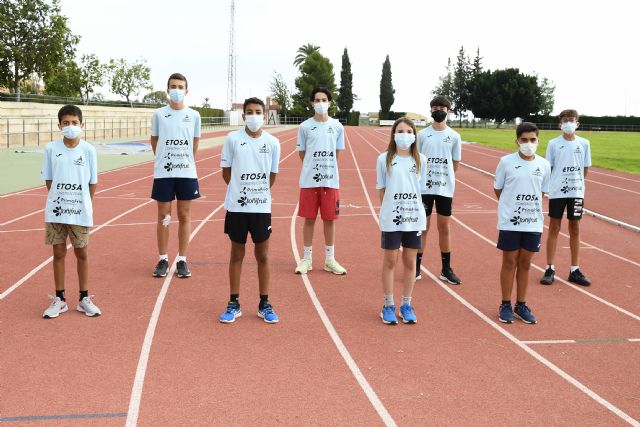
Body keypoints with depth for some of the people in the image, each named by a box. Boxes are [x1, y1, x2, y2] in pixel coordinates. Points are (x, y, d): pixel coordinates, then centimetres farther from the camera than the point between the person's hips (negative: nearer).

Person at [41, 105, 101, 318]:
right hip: (56, 210, 1)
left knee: (82, 254, 8)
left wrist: (84, 203, 2)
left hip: (80, 211, -1)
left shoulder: (88, 149, -4)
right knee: (59, 253, 8)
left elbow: (92, 182, 2)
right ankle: (59, 299, 18)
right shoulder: (51, 148, -2)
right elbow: (48, 180, 5)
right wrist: (59, 198, 0)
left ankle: (84, 298, 20)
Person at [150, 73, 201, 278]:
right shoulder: (159, 114, 2)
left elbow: (195, 144, 11)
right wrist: (164, 159, 10)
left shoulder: (194, 115, 4)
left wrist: (187, 161, 10)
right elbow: (154, 141, 11)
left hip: (187, 172, 1)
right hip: (163, 173, 0)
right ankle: (163, 260, 15)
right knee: (163, 217, 4)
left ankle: (182, 260, 14)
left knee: (184, 216, 5)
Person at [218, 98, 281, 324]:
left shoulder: (272, 142, 0)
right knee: (237, 254, 8)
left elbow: (272, 176, 8)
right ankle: (234, 304, 17)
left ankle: (264, 304, 18)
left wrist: (259, 193, 7)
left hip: (262, 207, 1)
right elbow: (226, 172, 3)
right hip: (236, 207, -1)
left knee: (262, 255, 7)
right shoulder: (232, 139, -4)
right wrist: (240, 191, 5)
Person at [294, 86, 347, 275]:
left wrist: (326, 167, 8)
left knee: (330, 219, 7)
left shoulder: (337, 127, 4)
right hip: (309, 181, -1)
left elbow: (337, 153, 11)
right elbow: (302, 154, 7)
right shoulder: (305, 127, 0)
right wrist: (314, 168, 7)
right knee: (309, 219, 5)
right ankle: (307, 259, 15)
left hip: (331, 180, 1)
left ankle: (329, 260, 17)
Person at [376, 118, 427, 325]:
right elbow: (381, 190, 3)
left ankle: (406, 305, 22)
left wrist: (416, 211, 3)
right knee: (390, 261, 7)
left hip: (414, 219, 2)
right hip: (391, 219, -2)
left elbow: (420, 189, 8)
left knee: (410, 262, 9)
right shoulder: (384, 159, -3)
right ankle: (388, 305, 19)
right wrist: (386, 210, -1)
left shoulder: (420, 160, 3)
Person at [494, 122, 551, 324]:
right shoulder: (506, 162, -6)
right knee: (509, 262, 5)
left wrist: (533, 208, 5)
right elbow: (498, 189, 3)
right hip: (510, 222, -2)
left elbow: (542, 192, 12)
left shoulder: (544, 165, 2)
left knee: (525, 263, 10)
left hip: (533, 223, 3)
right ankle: (506, 305, 16)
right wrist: (511, 207, 5)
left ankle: (521, 305, 22)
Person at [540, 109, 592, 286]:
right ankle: (550, 269, 10)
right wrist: (553, 184, -5)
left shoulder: (584, 143, 3)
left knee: (575, 229, 8)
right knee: (554, 228, 4)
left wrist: (577, 182, 3)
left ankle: (575, 270, 16)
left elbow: (585, 168, 8)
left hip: (576, 192, 2)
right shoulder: (553, 143, -1)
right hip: (556, 192, -1)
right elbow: (548, 168, 1)